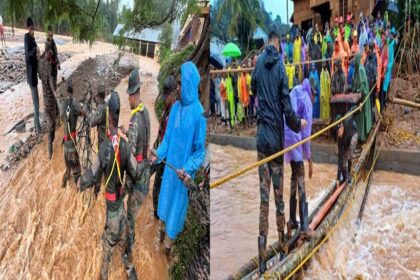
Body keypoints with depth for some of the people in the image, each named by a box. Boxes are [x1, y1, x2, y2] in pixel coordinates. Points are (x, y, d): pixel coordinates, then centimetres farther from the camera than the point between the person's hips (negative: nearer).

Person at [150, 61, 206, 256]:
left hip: (183, 172, -6)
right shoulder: (175, 107, -1)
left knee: (177, 206, 10)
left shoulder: (199, 113, -19)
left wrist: (188, 169, -25)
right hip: (169, 166, 6)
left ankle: (168, 247, 30)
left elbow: (201, 150, -15)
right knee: (164, 201, 22)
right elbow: (167, 137, 9)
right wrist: (158, 154, -3)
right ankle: (162, 235, 45)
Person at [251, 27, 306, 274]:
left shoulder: (259, 63, 2)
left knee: (264, 197, 3)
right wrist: (298, 124, 10)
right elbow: (286, 105, -8)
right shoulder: (280, 66, -7)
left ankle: (262, 256, 5)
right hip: (277, 137, -2)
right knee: (279, 195, 10)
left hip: (262, 135, 2)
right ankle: (283, 246, 26)